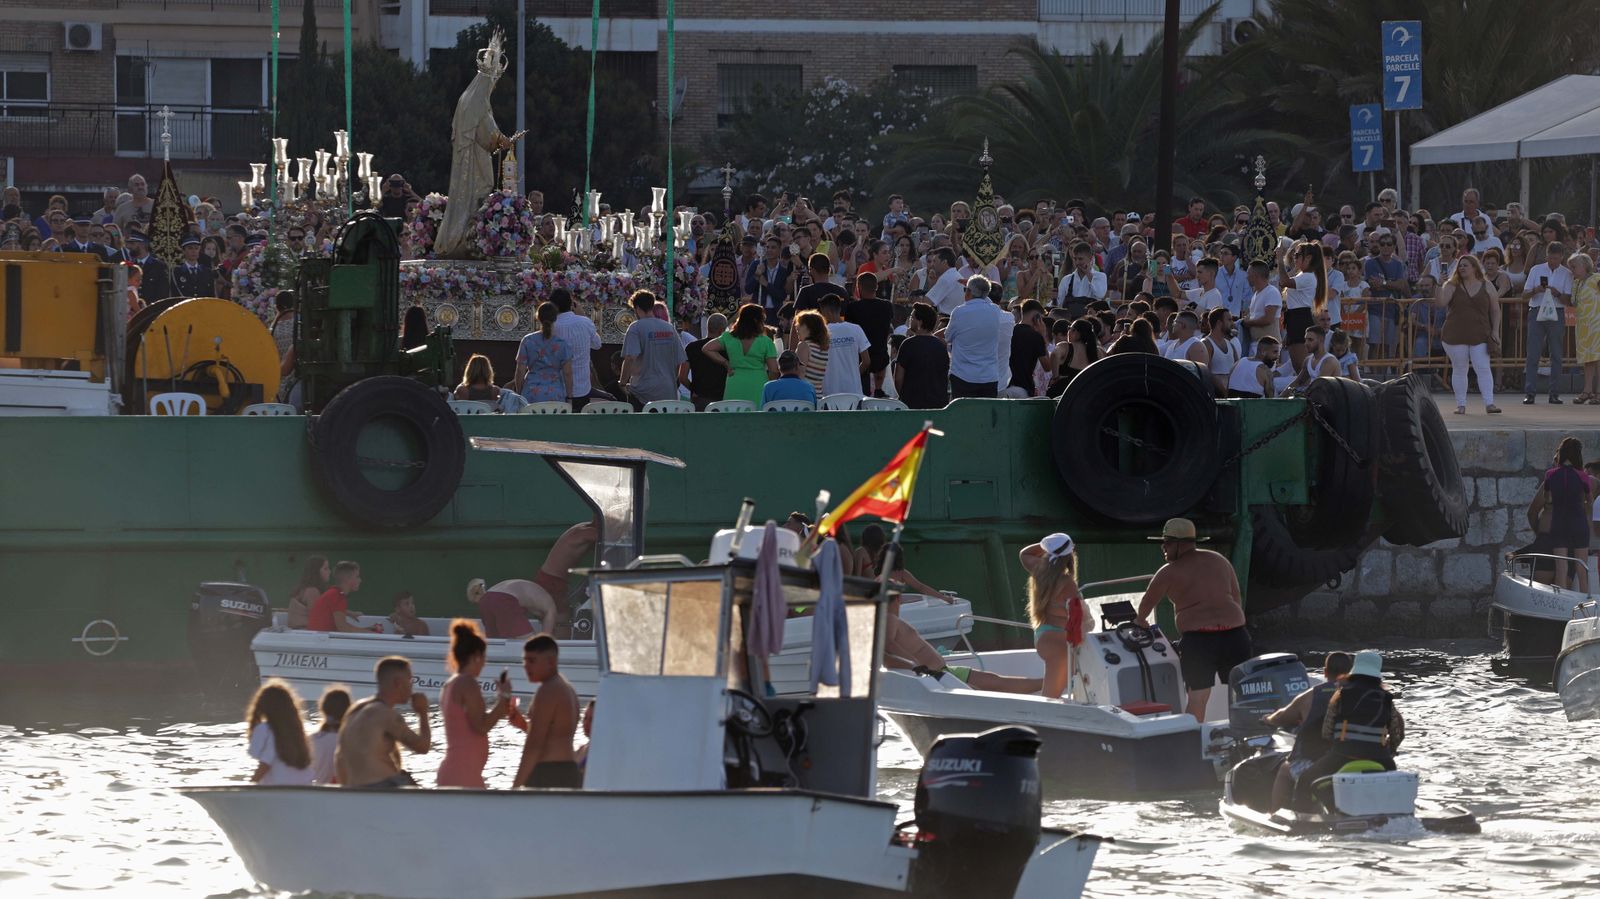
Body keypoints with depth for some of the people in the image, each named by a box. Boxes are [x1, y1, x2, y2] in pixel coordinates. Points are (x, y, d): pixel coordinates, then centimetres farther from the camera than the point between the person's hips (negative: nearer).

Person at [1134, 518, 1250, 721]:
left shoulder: (1168, 573, 2)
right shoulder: (1220, 561, 16)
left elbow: (1146, 604, 14)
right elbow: (1237, 599, 17)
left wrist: (1141, 621, 34)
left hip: (1197, 638, -4)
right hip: (1234, 634, 4)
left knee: (1197, 698, -3)